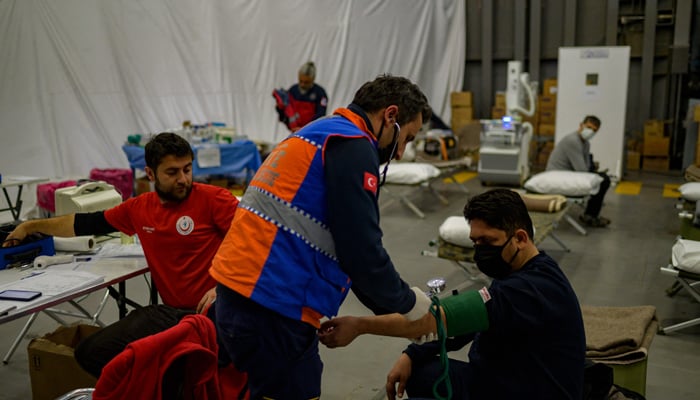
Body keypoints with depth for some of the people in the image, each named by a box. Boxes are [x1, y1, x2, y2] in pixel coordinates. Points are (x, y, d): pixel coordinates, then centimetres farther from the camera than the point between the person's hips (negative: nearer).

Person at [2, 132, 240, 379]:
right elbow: (87, 224, 25)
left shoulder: (212, 199, -5)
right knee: (90, 353, -4)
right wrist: (31, 226, 34)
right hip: (171, 311, 6)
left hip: (213, 309, -6)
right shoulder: (139, 209, 12)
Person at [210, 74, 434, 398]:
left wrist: (390, 307, 22)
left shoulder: (321, 134, 20)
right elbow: (360, 251, -16)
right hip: (271, 306, -10)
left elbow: (342, 244, 23)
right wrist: (406, 302, 2)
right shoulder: (352, 145, -11)